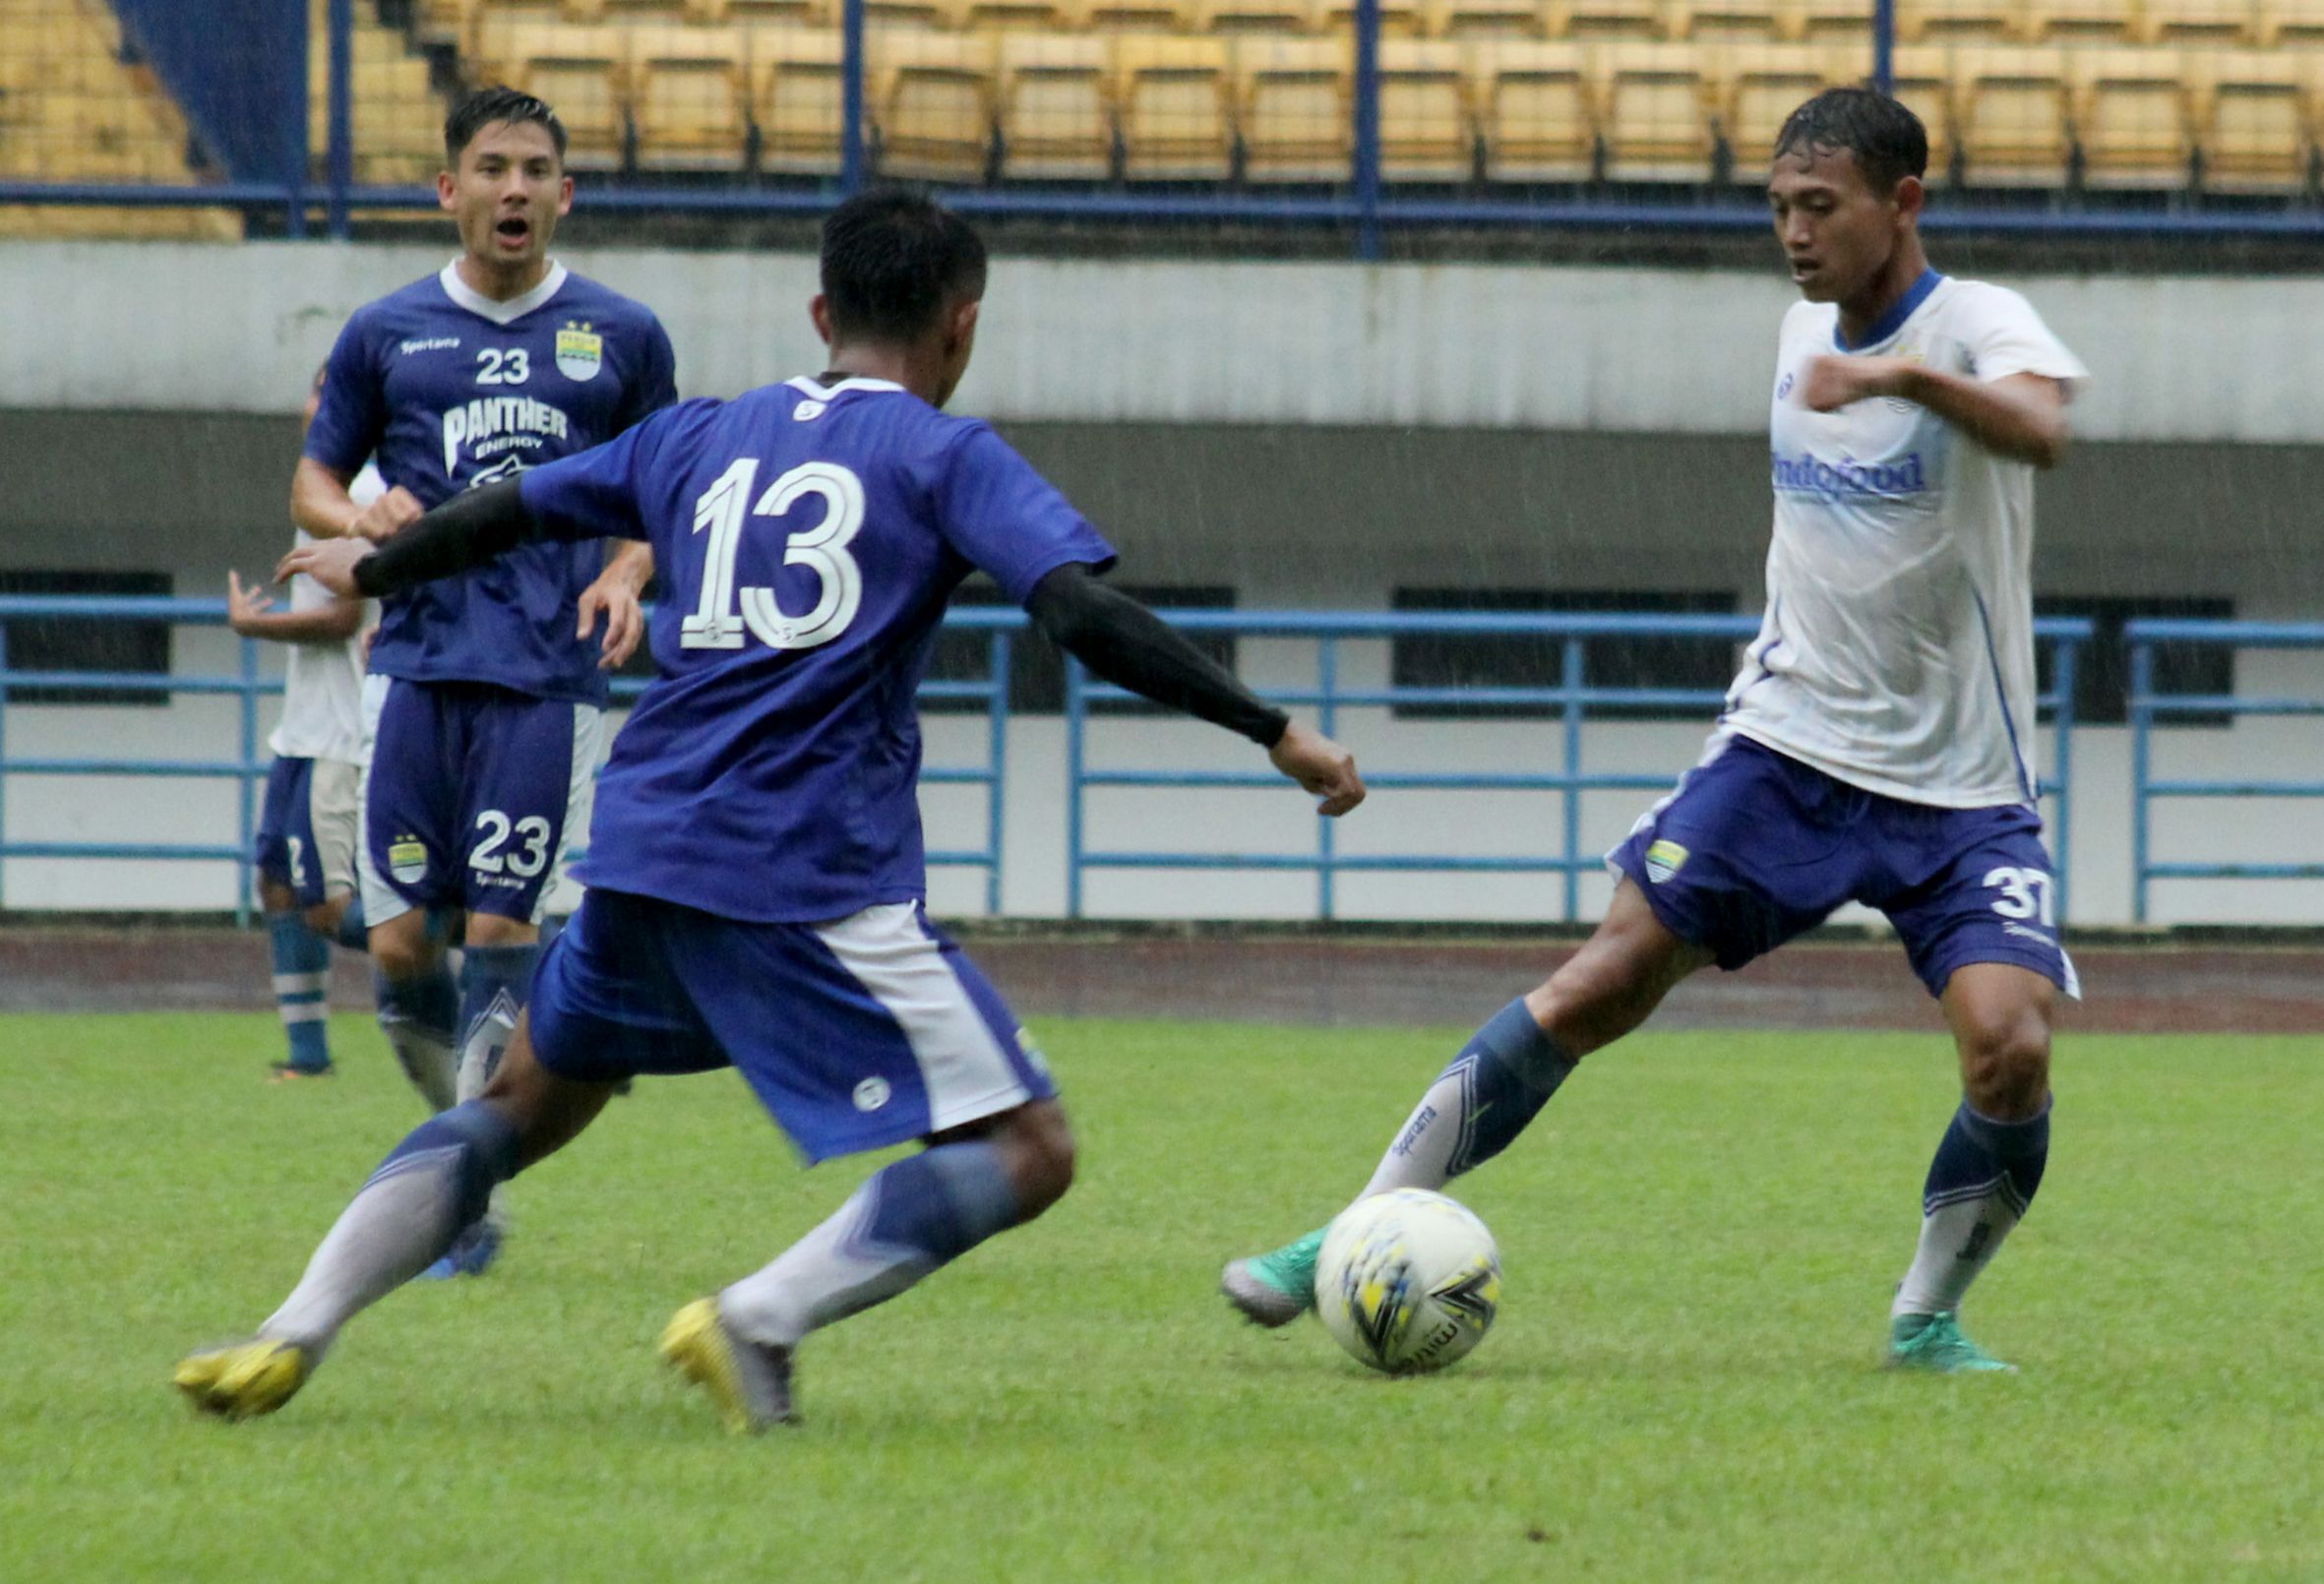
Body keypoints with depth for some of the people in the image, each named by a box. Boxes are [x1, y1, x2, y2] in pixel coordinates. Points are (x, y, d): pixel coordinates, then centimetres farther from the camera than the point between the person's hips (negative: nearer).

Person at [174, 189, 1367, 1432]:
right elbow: (1087, 617, -11)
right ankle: (759, 1321, -23)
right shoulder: (947, 457, 3)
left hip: (642, 853, 6)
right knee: (1025, 1153, -5)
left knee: (530, 1101, 27)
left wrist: (370, 571, 49)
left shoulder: (701, 438, 18)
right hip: (818, 883, -6)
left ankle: (290, 1337, 14)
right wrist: (1274, 733, -7)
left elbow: (509, 512, 30)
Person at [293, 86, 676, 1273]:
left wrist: (628, 572, -4)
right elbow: (313, 480, 16)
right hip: (416, 669, 2)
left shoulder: (621, 337, 8)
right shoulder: (386, 334, 9)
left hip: (550, 680, -1)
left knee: (500, 934, -10)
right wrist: (357, 519, -7)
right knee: (401, 947, -3)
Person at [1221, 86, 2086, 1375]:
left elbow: (2040, 431, -36)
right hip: (1789, 745, 4)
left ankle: (1927, 1318, 2)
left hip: (1960, 796, -4)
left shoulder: (1977, 325, -11)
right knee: (1604, 983, -10)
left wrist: (1906, 373, -52)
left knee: (2009, 1049, -22)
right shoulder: (1804, 334, 8)